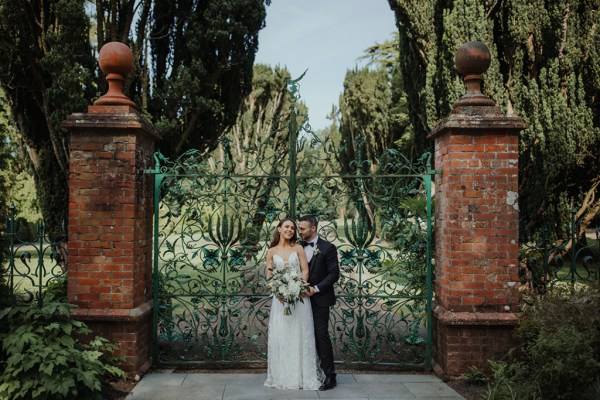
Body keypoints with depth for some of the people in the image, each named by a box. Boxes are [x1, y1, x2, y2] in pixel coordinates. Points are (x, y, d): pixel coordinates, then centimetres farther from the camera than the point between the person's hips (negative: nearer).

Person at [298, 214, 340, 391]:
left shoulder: (327, 248, -8)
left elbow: (334, 274, -11)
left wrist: (316, 288, -16)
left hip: (319, 299, -5)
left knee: (321, 335, -5)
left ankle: (330, 376, 2)